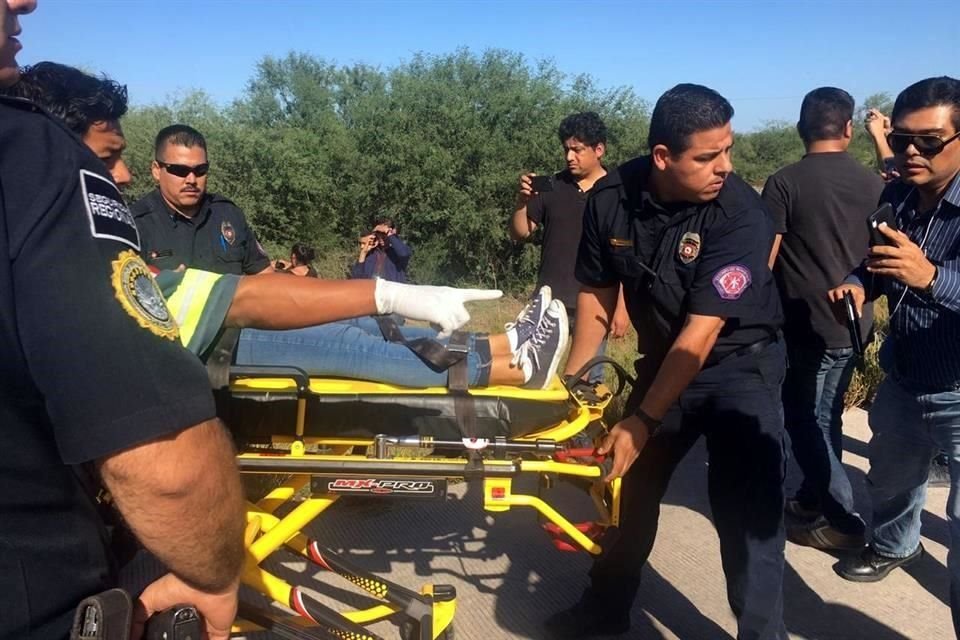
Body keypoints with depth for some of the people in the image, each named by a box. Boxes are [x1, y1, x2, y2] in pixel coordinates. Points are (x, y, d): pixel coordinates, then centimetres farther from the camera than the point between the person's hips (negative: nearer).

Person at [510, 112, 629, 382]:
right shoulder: (552, 187, 3)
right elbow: (519, 234, 6)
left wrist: (622, 307, -7)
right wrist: (522, 201, -13)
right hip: (548, 301, 2)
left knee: (590, 379, 9)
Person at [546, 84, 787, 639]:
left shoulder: (741, 214, -27)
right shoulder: (610, 199, -15)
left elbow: (702, 331, -29)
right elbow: (597, 296, -2)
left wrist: (643, 421, -29)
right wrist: (573, 379, 0)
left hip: (741, 364, -4)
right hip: (664, 361, 5)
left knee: (747, 509, -12)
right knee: (630, 484, 14)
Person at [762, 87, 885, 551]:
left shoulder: (785, 182, -13)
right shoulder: (873, 183, 3)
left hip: (805, 323, -6)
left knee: (804, 419, 5)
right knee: (825, 415, 19)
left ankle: (842, 520, 10)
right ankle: (814, 497, 34)